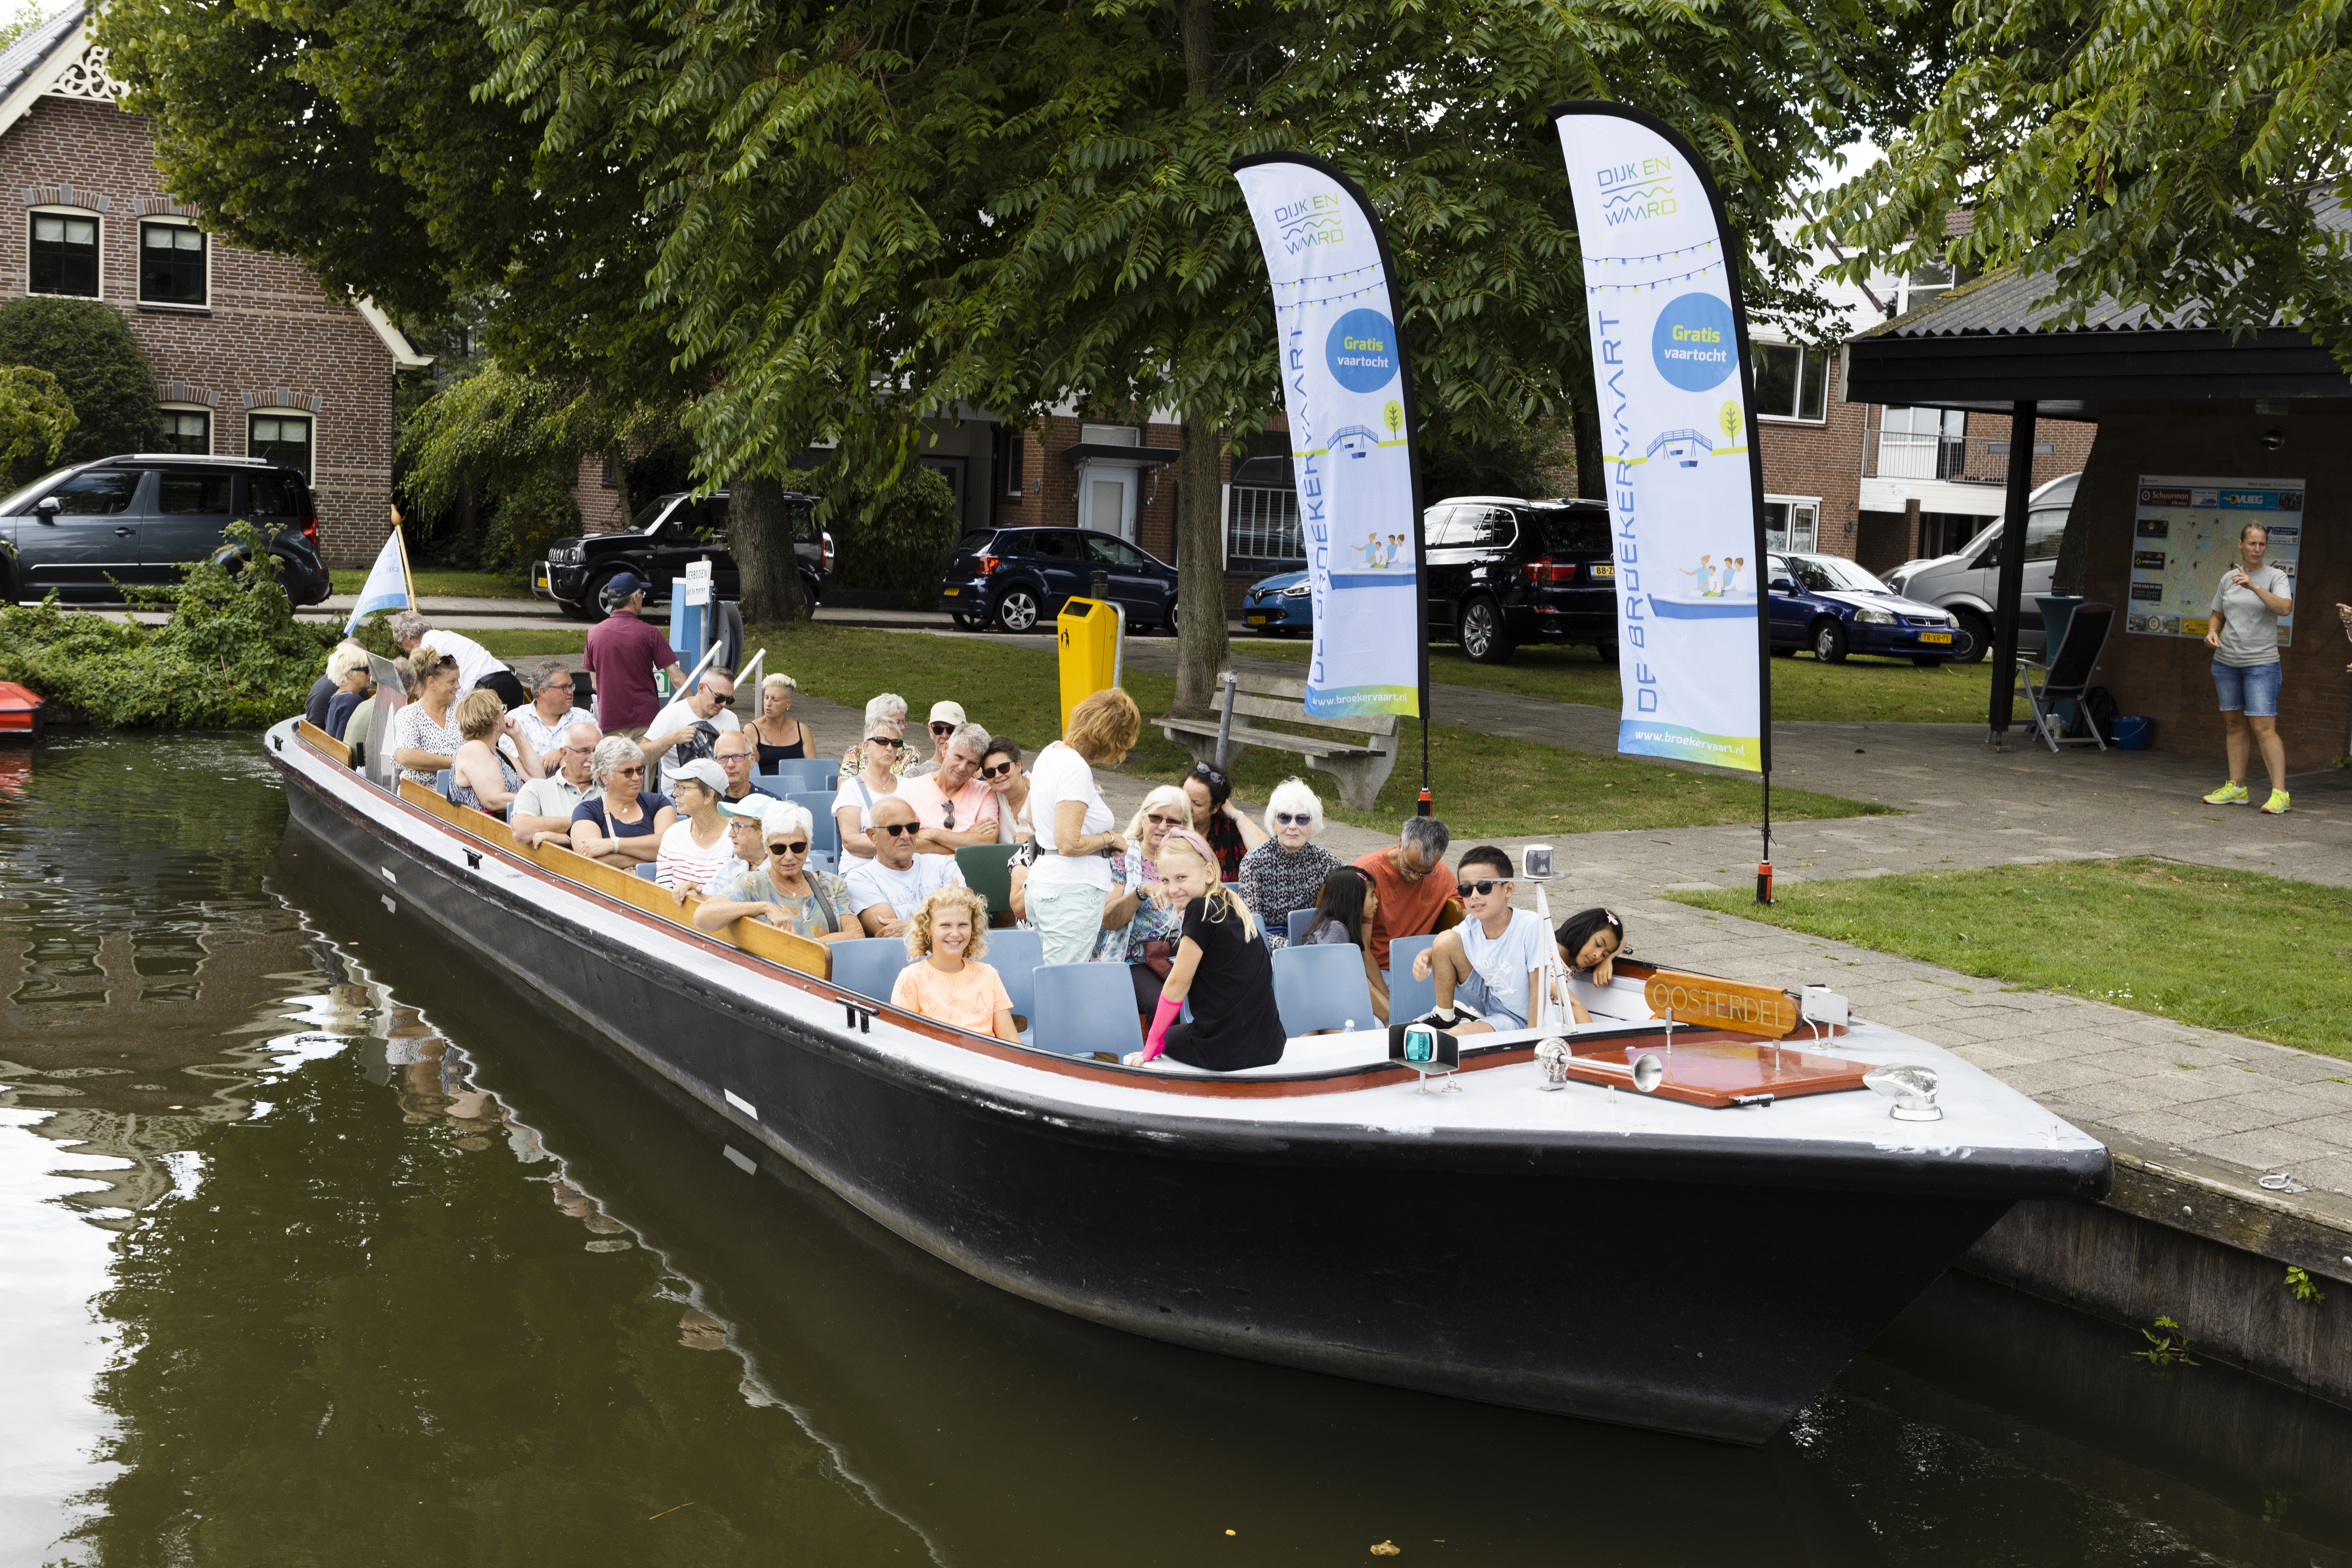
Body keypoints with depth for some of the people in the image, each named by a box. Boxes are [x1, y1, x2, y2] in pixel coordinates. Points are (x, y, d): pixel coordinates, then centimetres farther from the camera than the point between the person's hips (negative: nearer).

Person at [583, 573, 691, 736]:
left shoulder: (594, 633, 4)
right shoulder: (649, 634, -6)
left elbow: (595, 684, 13)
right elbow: (677, 678, -8)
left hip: (609, 722, 3)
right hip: (646, 720, -2)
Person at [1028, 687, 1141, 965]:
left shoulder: (1051, 752, 11)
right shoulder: (1076, 770, -19)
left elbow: (1033, 817, 25)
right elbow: (1069, 844, -24)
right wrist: (1109, 839, -8)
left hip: (1041, 879, 10)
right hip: (1072, 893, -10)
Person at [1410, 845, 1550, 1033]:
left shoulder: (1531, 926, -28)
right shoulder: (1470, 928, -13)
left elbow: (1538, 987, -23)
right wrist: (1423, 959, -21)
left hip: (1516, 1017, -6)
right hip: (1487, 1001, 6)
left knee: (1459, 1034, -31)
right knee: (1446, 940, -10)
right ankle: (1445, 1018, 8)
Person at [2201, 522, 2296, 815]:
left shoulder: (2276, 577, -4)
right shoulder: (2228, 579, 9)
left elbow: (2285, 608, -21)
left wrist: (2254, 586, -30)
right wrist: (2212, 633, -1)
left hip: (2261, 663, -5)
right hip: (2226, 661, 5)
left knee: (2263, 727, -12)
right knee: (2234, 724, 10)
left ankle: (2280, 793, -12)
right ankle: (2236, 788, 17)